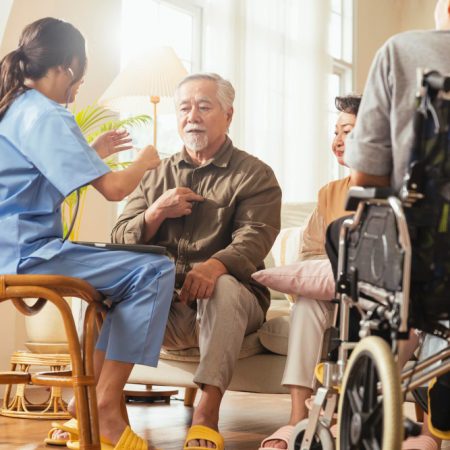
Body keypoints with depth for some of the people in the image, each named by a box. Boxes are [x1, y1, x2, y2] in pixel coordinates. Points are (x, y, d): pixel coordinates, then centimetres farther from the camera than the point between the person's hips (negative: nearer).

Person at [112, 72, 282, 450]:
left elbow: (254, 238, -12)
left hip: (224, 304, -3)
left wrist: (216, 265, -35)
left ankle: (207, 416, -42)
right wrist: (156, 212, -9)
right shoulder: (157, 175, 19)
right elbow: (120, 241, 12)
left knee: (224, 287, -37)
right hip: (163, 306, 3)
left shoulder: (254, 175, 6)